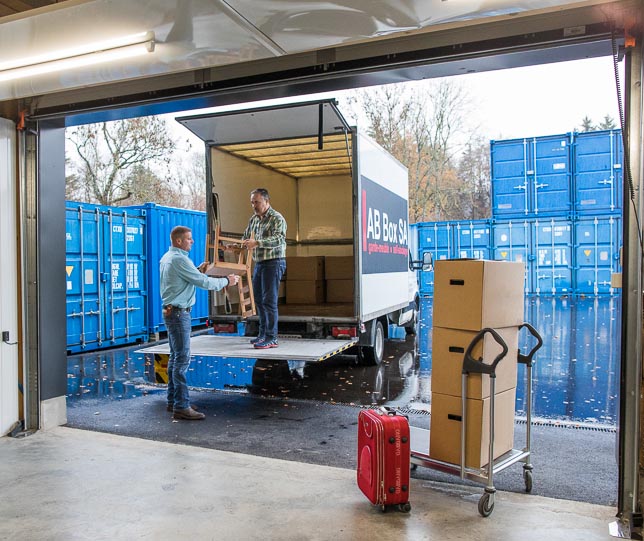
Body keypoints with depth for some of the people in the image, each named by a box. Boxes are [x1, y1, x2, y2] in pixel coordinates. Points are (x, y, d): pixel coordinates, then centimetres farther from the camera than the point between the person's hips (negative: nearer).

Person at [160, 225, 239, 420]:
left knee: (175, 357, 14)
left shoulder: (167, 257, 13)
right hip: (179, 313, -11)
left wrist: (197, 270, 17)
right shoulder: (179, 259, -18)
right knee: (182, 358, -9)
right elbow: (204, 282, -18)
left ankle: (173, 401, 21)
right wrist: (227, 281, -7)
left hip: (172, 311, 11)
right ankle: (181, 407, -7)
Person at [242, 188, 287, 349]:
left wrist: (257, 243, -37)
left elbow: (279, 239, -26)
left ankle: (271, 338, -4)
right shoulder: (254, 219, 13)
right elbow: (246, 238, 21)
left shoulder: (277, 218, -11)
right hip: (259, 263, 8)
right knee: (259, 299, 12)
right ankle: (263, 333, 24)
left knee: (269, 300, -9)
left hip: (273, 262, -8)